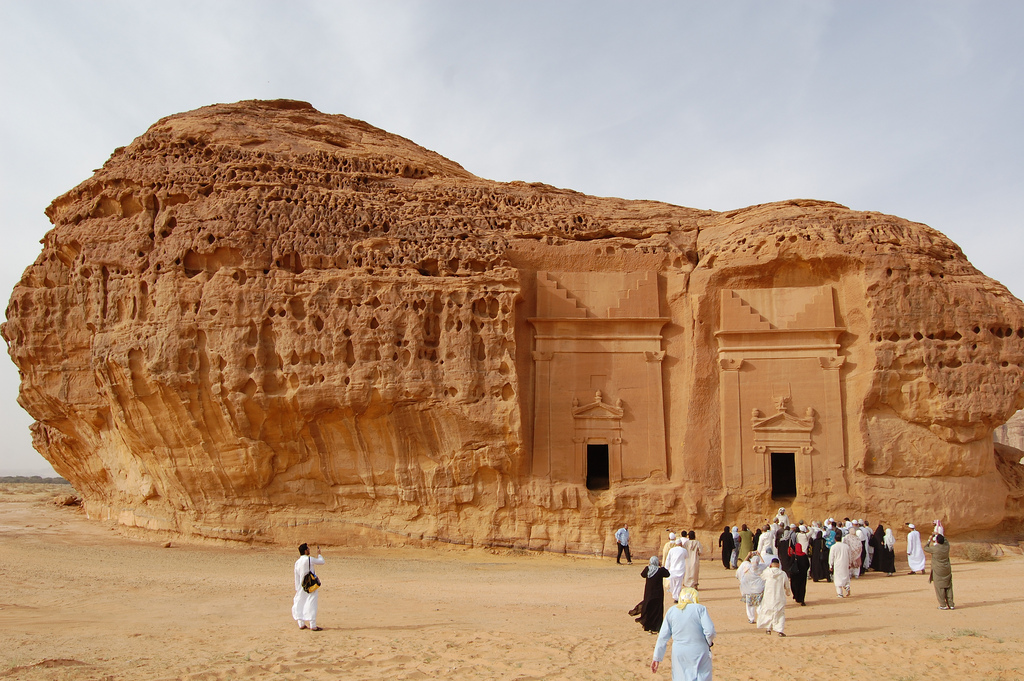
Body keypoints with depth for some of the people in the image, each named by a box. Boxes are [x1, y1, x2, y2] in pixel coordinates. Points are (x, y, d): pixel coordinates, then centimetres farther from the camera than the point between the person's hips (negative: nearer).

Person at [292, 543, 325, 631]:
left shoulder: (297, 562, 3)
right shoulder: (309, 559, -13)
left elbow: (296, 577, 8)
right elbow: (321, 562, -1)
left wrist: (297, 589, 15)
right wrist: (318, 554, 15)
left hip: (301, 587, 6)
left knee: (300, 604, 14)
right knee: (311, 604, -3)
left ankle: (301, 624, 21)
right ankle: (313, 626, -2)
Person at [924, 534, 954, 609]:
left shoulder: (935, 548, -18)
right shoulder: (946, 546, -4)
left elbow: (925, 548, 1)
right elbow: (945, 541, 21)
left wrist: (930, 540, 13)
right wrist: (940, 535, 33)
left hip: (938, 571, -5)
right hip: (947, 570, 5)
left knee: (940, 588, 3)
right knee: (948, 587, 11)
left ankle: (943, 605, 5)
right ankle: (951, 604, 14)